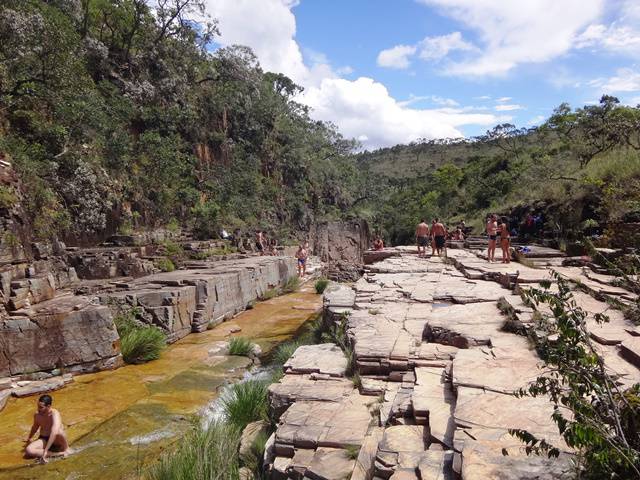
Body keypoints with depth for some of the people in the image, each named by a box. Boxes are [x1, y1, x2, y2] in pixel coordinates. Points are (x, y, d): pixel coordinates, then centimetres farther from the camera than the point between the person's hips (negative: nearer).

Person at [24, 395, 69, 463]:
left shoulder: (55, 414, -27)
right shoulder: (37, 415, -5)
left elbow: (54, 433, -41)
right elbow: (35, 427, 20)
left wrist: (45, 451, -45)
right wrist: (28, 439, 36)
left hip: (56, 440, -6)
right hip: (43, 439, 6)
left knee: (59, 432, -41)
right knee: (28, 450, -25)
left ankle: (66, 448, -14)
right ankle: (56, 453, -27)